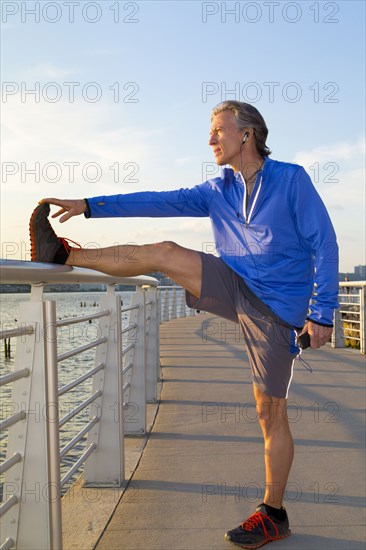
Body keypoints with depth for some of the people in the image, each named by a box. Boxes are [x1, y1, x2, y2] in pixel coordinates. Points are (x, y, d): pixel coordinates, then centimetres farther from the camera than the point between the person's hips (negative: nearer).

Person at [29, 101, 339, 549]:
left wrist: (322, 313, -13)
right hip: (237, 289, 5)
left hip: (276, 311, -4)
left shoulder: (292, 179, -6)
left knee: (271, 414, 1)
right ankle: (63, 254, -3)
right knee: (166, 253, -11)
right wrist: (90, 206, -4)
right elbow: (160, 202, 3)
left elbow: (324, 245, -8)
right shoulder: (217, 191, 9)